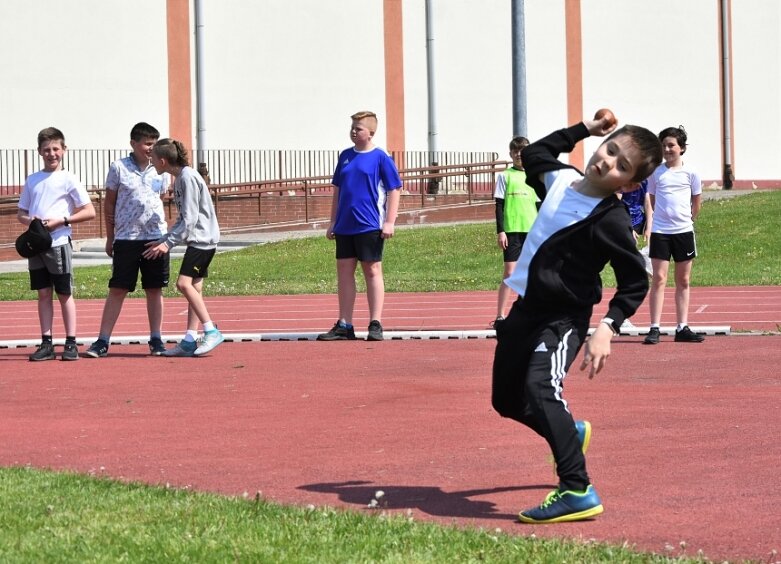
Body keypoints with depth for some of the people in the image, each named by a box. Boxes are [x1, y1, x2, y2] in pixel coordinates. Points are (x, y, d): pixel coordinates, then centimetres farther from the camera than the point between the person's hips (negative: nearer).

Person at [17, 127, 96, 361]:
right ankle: (46, 344, 9)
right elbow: (21, 213, 17)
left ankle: (71, 343, 5)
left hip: (58, 243, -4)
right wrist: (29, 220, -7)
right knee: (43, 293, 6)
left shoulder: (69, 179, -2)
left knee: (64, 294, 1)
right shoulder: (32, 180, 12)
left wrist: (61, 221, -14)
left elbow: (89, 211, -5)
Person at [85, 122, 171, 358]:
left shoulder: (160, 171, 7)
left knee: (155, 289, 6)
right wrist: (110, 237, 5)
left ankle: (156, 339, 14)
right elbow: (109, 203, 4)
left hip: (155, 237, 3)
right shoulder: (118, 168, -1)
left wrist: (164, 237, 12)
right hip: (126, 239, -3)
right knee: (117, 289, -2)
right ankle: (103, 341, 0)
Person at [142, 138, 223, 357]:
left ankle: (211, 331, -16)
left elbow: (190, 218, -18)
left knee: (184, 283, -17)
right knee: (194, 287, 7)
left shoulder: (188, 177, -14)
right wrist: (164, 240, 13)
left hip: (202, 238, -10)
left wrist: (168, 242, -17)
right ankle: (190, 341, 6)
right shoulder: (179, 178, 14)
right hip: (197, 239, 10)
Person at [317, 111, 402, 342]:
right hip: (344, 226, 6)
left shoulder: (380, 158, -4)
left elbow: (393, 190, -5)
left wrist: (389, 222, -12)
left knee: (372, 271, 0)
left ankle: (375, 324, 5)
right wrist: (333, 221, 15)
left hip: (370, 226, -6)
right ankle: (344, 325, 13)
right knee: (344, 271, 7)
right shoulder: (345, 156, 11)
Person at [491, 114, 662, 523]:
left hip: (563, 319, -8)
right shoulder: (562, 179, 3)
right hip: (526, 308, 8)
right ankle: (571, 433, 46)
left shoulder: (610, 221, -17)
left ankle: (577, 492, -31)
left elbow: (635, 283, -13)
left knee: (539, 387, -30)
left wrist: (607, 328, -24)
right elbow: (534, 153, 26)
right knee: (506, 399, 17)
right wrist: (583, 129, 18)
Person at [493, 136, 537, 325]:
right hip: (512, 231, -3)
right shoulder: (505, 176, 3)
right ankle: (500, 316, -6)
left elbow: (538, 206, 15)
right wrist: (500, 231, -6)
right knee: (509, 273, -8)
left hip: (532, 231, 3)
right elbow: (499, 205, 1)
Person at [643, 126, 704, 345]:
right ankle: (654, 328, -5)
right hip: (660, 232, -1)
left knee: (683, 281, 6)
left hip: (684, 231, 1)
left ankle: (682, 328, 10)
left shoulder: (690, 174, 1)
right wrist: (665, 217, 9)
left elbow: (697, 203, 11)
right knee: (658, 279, -5)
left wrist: (686, 219, 13)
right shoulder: (655, 173, 2)